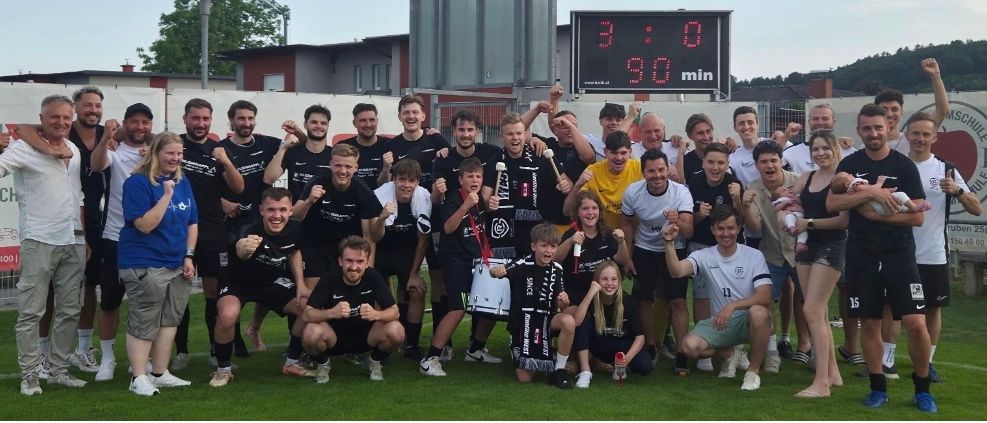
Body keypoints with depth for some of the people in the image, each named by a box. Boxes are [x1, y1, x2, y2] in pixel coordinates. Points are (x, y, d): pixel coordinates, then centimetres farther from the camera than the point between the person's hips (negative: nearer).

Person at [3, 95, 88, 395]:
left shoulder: (75, 150, 14)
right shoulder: (25, 148, -5)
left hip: (73, 241, 6)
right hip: (39, 242, -6)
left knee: (69, 311, 9)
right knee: (31, 311, -1)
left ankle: (59, 370, 19)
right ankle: (29, 375, 6)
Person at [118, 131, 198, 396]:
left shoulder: (183, 182, 10)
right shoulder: (138, 183, -11)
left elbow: (192, 223, 15)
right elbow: (144, 225, -19)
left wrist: (189, 256, 7)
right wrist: (166, 195, -25)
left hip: (178, 265, 7)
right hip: (144, 266, -7)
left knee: (169, 320, 12)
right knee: (143, 323, -2)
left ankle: (160, 373, 22)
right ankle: (139, 378, 6)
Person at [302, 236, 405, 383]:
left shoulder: (373, 277, -15)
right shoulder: (330, 277, -19)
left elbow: (394, 311, -16)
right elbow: (307, 314, -23)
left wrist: (376, 314, -40)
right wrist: (331, 313, -44)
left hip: (366, 336, 1)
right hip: (335, 336, -1)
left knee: (396, 331, -27)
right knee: (311, 333, -34)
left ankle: (375, 362, 6)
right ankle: (323, 364, 2)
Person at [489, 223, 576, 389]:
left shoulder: (556, 269, -3)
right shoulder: (522, 265, -13)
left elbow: (560, 305, 1)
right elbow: (500, 271, -29)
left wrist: (564, 301, -22)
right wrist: (496, 270, -53)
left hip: (546, 319, 3)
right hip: (522, 324, -2)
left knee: (569, 322, -31)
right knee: (525, 378, -7)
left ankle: (559, 370, -11)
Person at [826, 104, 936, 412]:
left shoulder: (905, 166, 0)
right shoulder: (850, 164, 5)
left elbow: (918, 216, -4)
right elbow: (831, 204, -9)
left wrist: (877, 214, -12)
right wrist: (871, 193, -19)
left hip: (900, 256, -1)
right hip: (861, 257, 2)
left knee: (916, 324, -8)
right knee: (869, 324, 7)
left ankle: (922, 389, 10)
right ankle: (878, 388, 20)